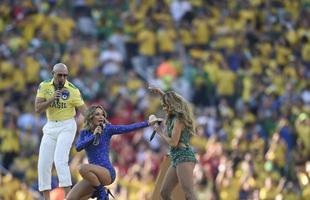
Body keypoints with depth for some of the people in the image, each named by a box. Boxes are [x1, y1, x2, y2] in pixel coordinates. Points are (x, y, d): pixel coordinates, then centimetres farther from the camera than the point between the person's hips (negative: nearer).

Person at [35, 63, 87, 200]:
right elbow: (37, 109, -7)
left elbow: (84, 111, -15)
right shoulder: (44, 87, -2)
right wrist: (52, 99, -23)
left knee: (60, 160, -21)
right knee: (43, 164, 2)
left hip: (67, 127, -5)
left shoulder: (72, 90, -13)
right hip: (50, 127, 5)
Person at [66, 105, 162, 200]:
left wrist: (148, 122, -18)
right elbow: (78, 147, -7)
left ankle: (102, 192, -14)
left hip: (107, 172, -5)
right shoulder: (84, 133, 9)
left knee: (82, 168, -34)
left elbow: (128, 128, -9)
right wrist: (93, 136, -13)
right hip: (94, 174, 5)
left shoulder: (107, 129, -1)